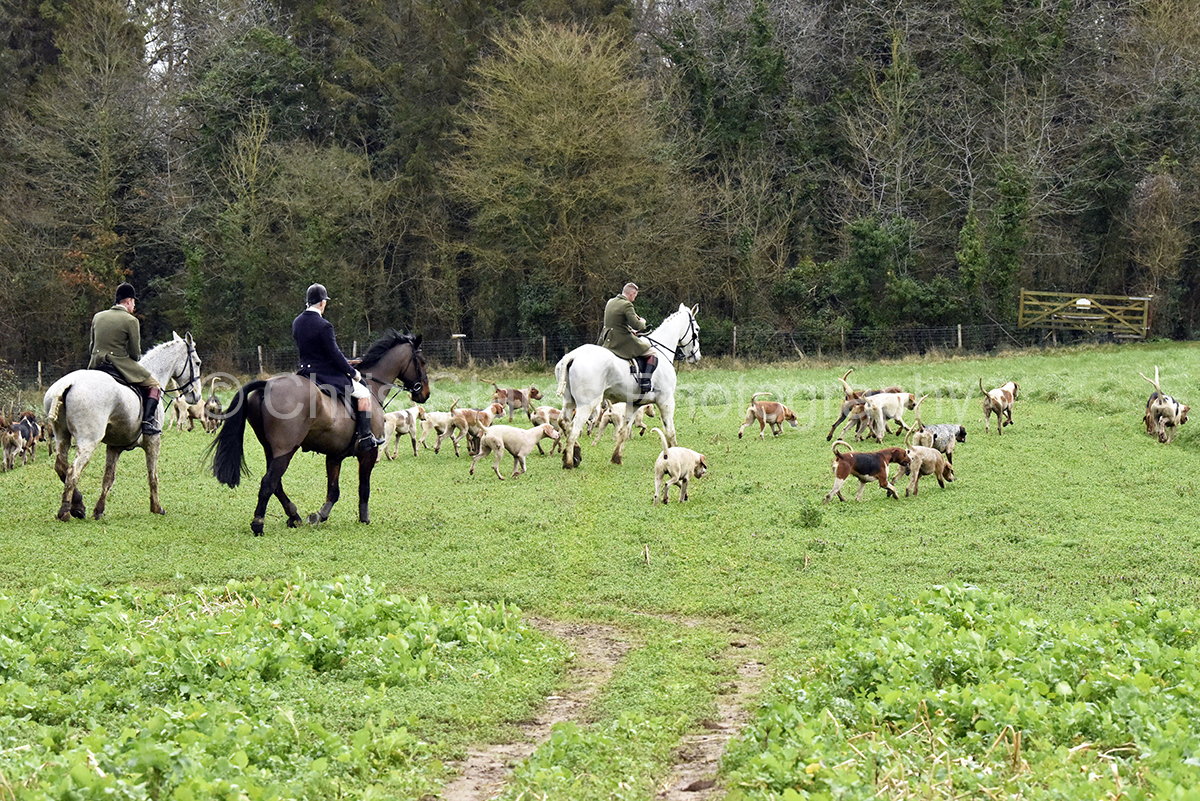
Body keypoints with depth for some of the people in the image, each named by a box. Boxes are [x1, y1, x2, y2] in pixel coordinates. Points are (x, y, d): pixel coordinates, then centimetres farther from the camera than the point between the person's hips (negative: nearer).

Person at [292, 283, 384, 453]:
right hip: (326, 373, -9)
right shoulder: (323, 326, -22)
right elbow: (335, 355, -20)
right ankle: (365, 437, -2)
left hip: (305, 372, 9)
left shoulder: (297, 323, 4)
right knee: (364, 393, 2)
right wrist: (353, 372, -4)